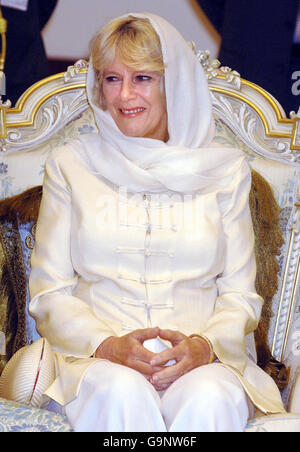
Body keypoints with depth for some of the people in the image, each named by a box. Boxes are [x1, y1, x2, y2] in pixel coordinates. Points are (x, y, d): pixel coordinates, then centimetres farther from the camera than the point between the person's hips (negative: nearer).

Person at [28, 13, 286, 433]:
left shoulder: (226, 170, 11)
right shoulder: (70, 165, 10)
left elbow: (240, 294, 8)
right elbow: (49, 293, 6)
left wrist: (205, 346, -14)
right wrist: (108, 346, -14)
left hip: (200, 361, 1)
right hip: (97, 360, 0)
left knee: (210, 398, -34)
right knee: (121, 393, -35)